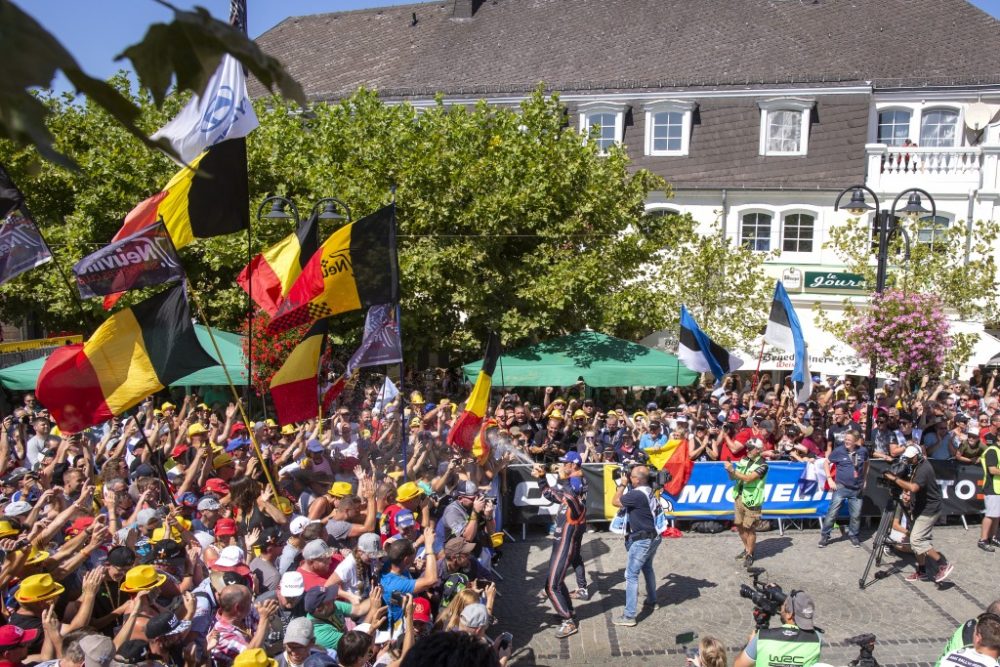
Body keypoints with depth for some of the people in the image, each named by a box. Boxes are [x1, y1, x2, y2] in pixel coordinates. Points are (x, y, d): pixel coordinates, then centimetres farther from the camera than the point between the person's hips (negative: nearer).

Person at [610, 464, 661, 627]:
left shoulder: (636, 494, -25)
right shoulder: (649, 490, 3)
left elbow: (615, 502, -15)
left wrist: (622, 485, -6)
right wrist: (626, 486, 8)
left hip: (643, 540, -10)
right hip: (653, 537, 10)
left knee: (631, 575, -5)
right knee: (647, 568, 29)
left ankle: (629, 616, -4)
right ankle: (652, 601, 45)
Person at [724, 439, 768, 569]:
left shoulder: (762, 465, -13)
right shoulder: (743, 460, 6)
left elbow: (748, 478, -24)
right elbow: (733, 477, 7)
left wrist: (732, 470, -24)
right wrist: (730, 470, -13)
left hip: (751, 500, -6)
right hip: (740, 497, 6)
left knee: (749, 528, 1)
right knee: (739, 526, 14)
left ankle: (749, 555, 14)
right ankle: (747, 549, 33)